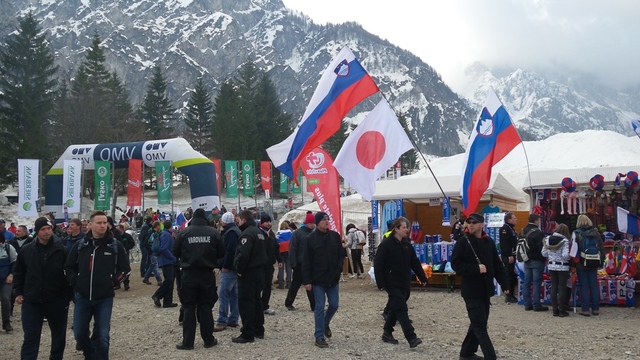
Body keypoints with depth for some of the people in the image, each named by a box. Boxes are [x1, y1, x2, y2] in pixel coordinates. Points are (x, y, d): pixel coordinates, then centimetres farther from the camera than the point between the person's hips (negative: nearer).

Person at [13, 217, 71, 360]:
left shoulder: (61, 250, -7)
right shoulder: (26, 250, 1)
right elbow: (18, 273, 11)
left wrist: (67, 296, -8)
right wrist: (18, 292, 3)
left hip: (56, 301, -1)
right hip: (31, 301, 1)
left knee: (59, 335, 13)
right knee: (30, 337, 1)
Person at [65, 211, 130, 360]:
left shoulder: (115, 245, -3)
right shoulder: (80, 245, 2)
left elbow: (125, 268, 4)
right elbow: (68, 267, 12)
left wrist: (112, 281, -5)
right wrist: (76, 282, 0)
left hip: (104, 298, -2)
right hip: (82, 297, 2)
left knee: (102, 337, -2)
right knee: (79, 334, 9)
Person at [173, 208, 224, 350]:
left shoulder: (184, 233, -6)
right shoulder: (213, 232, -5)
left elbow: (176, 252, 1)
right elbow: (221, 253, 0)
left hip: (189, 274, -1)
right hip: (207, 274, 1)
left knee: (189, 308, 6)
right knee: (206, 307, 10)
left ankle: (188, 342, 7)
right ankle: (208, 340, 14)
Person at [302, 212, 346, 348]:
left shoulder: (335, 236, 2)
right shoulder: (311, 238, -8)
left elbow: (341, 254, 10)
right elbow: (306, 261, -8)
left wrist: (339, 269, -6)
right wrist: (307, 281, -11)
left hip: (333, 279, 4)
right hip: (318, 280, -4)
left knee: (334, 305, 9)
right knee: (319, 307, -1)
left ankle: (325, 324, 38)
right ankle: (319, 336, 7)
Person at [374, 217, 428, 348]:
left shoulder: (406, 244, 9)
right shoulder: (386, 244, -12)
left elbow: (415, 262, 14)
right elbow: (378, 264, -14)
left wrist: (423, 278, 11)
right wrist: (381, 283, -19)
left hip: (404, 283, 7)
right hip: (392, 283, -7)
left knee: (395, 308, 15)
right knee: (401, 309, -11)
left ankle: (387, 333, 28)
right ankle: (411, 338, -15)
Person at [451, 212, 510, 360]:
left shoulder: (489, 242, 8)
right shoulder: (462, 243, -9)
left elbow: (497, 264, 11)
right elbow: (456, 264, -15)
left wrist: (504, 283, 6)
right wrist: (476, 269, -21)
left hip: (486, 290, 7)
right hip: (471, 290, -6)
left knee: (478, 323, 14)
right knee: (480, 325, -6)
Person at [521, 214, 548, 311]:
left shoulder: (522, 232, 8)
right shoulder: (538, 232, -17)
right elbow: (542, 247, -17)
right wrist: (544, 258, -4)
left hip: (526, 260, 8)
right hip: (537, 261, -7)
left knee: (526, 282, 10)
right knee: (537, 283, -2)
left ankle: (527, 304, 14)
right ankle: (536, 305, 1)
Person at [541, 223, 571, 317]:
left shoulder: (548, 239, 1)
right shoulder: (564, 241, -13)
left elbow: (544, 253, 3)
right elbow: (565, 255, -20)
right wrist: (570, 257, 1)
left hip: (551, 266, 5)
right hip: (562, 267, -5)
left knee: (553, 287, 10)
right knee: (562, 288, 2)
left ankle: (555, 310, 13)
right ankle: (562, 310, 6)